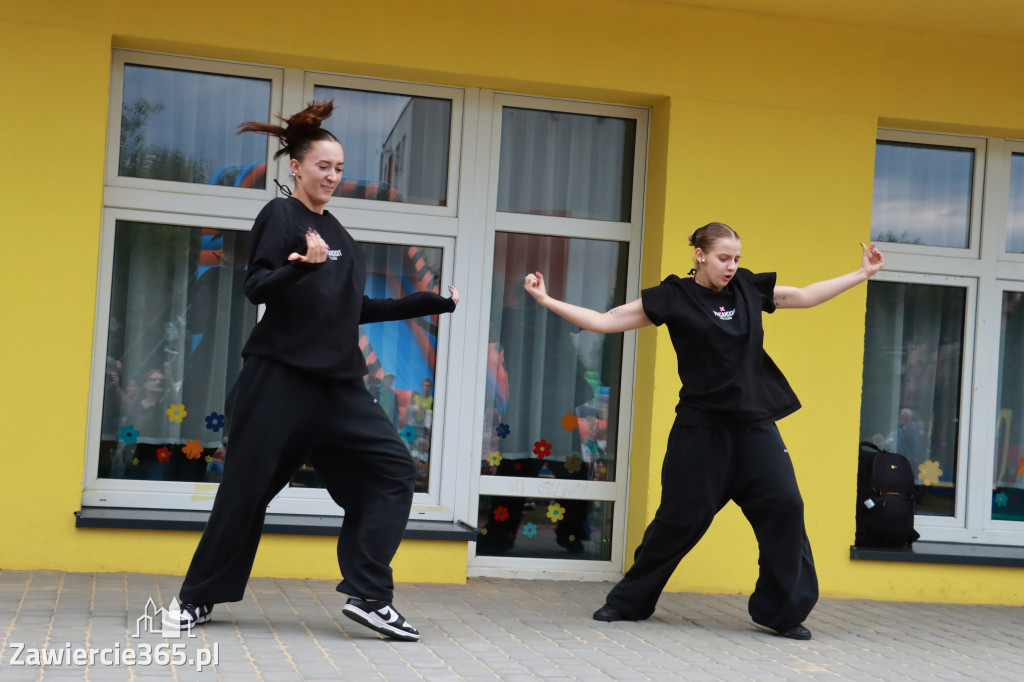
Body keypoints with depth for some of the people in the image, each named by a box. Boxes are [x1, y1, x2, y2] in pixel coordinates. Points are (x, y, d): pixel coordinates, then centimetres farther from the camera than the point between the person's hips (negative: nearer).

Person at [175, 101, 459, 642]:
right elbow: (257, 288, -14)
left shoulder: (335, 230, 18)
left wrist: (432, 303, 23)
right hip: (280, 378, -7)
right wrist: (303, 265, -33)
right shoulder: (280, 216, -2)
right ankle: (198, 598, 15)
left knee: (393, 470, -5)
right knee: (248, 486, -3)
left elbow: (355, 309, 22)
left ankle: (368, 597, -5)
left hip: (338, 384, 7)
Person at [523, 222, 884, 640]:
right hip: (701, 428, -3)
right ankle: (629, 602, 21)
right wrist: (547, 301, -10)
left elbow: (807, 296, 18)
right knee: (681, 516, 1)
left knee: (784, 506, -6)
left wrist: (863, 274, 18)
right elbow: (605, 321, -3)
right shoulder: (674, 297, -3)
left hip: (754, 424, 4)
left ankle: (781, 611, 8)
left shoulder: (749, 289, 8)